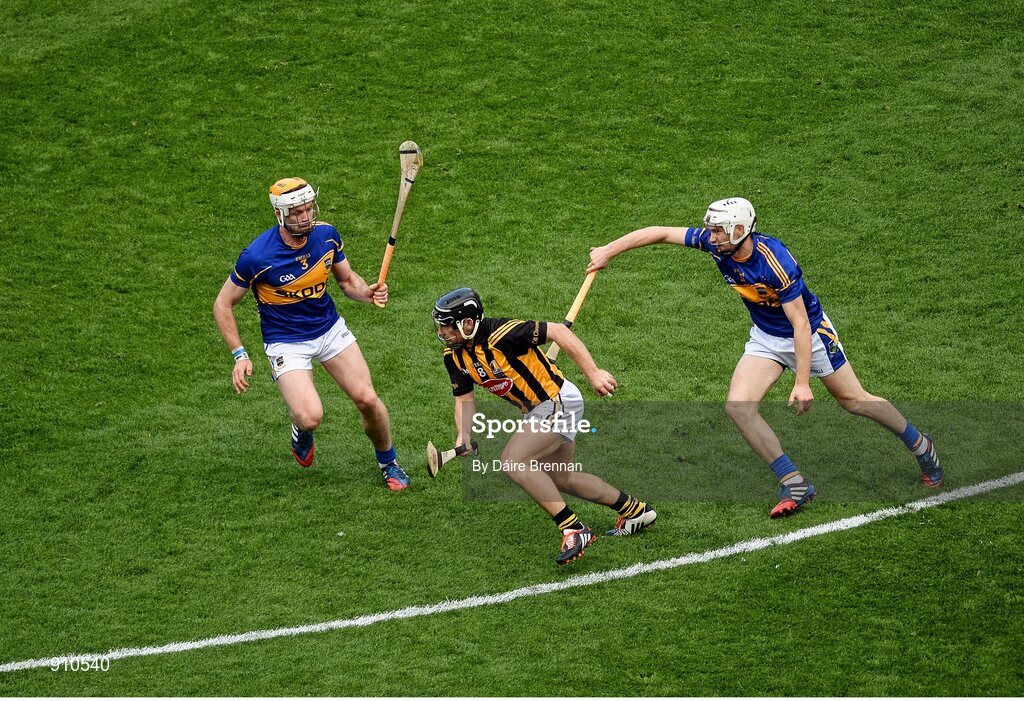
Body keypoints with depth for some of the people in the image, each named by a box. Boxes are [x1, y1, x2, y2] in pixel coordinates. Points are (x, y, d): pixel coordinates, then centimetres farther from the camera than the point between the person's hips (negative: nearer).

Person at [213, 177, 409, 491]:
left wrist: (368, 292, -16)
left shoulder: (326, 235, -11)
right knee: (311, 416, -21)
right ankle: (302, 431, 19)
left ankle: (389, 463, 23)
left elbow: (347, 279, 7)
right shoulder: (257, 256, -25)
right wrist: (239, 355, -17)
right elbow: (223, 305, -11)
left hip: (330, 328, 4)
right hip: (286, 343, -4)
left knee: (367, 399, -5)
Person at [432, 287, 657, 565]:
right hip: (537, 410, 10)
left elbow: (557, 331, -25)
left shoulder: (501, 334, -28)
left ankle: (574, 530, -16)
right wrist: (464, 435, -17)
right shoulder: (454, 355, -4)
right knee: (561, 479, 22)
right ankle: (635, 511, 41)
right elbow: (464, 398, 3)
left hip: (559, 401, -10)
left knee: (513, 462, -23)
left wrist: (593, 373, -27)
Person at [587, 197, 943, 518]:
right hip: (766, 337, 6)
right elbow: (661, 233, -10)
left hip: (810, 333, -6)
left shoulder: (777, 262, -35)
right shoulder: (717, 243, -19)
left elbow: (800, 325, -31)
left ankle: (919, 444, 35)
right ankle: (795, 484, -6)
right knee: (738, 406, -13)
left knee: (854, 400, 8)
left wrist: (802, 382, -31)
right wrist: (608, 251, -12)